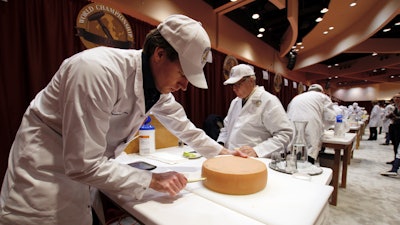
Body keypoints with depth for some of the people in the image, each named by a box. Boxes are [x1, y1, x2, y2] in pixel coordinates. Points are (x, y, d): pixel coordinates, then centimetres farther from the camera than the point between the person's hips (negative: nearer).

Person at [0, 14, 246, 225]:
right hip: (46, 174, -6)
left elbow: (181, 124, 5)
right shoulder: (99, 70, -32)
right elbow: (84, 165, -29)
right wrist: (152, 180, -23)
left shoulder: (158, 82, -8)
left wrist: (220, 151, 7)